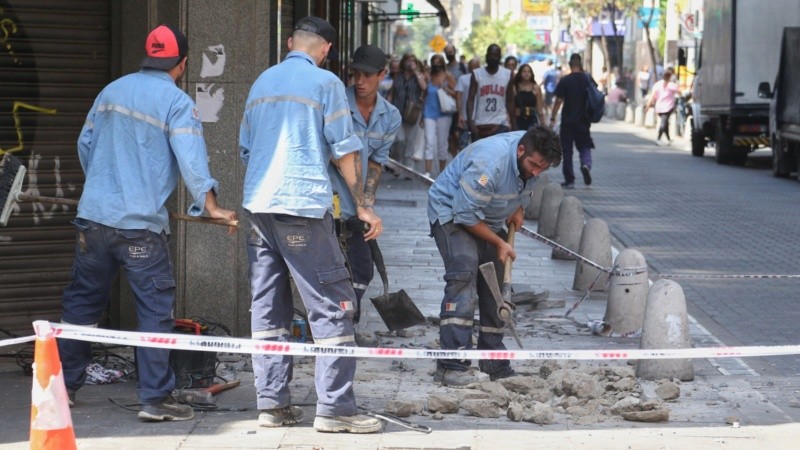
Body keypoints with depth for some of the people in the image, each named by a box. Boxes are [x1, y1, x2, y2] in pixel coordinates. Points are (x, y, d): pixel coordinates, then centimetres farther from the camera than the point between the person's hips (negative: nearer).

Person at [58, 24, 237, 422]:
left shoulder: (112, 91, 11)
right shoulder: (176, 102, -7)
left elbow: (85, 144, 17)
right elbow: (191, 161, -13)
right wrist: (210, 206, -1)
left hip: (93, 217, 6)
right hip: (141, 224, -6)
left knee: (82, 301, 16)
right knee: (155, 309, 1)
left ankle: (64, 385, 22)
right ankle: (155, 397, -1)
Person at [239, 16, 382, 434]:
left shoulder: (262, 82, 17)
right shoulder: (325, 82, -2)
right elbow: (344, 150, -4)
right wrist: (362, 205, 1)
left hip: (258, 204, 7)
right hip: (303, 205, -6)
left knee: (267, 307, 9)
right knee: (332, 306, -3)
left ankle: (272, 402, 8)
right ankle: (334, 406, -7)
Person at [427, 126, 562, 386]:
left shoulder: (532, 156, -9)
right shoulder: (490, 163, -35)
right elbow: (466, 213, -30)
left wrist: (519, 208, -2)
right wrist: (498, 243, -21)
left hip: (488, 220, 9)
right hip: (451, 212, -9)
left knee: (496, 283, 7)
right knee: (463, 276, -26)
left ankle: (493, 363, 18)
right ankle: (451, 367, -31)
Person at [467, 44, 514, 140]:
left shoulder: (507, 74, 4)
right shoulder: (477, 74, 0)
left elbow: (510, 101, 10)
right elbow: (470, 99, -4)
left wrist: (512, 123, 6)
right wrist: (470, 121, -16)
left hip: (501, 124, 0)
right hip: (480, 125, 0)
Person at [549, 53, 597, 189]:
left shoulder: (565, 81, -9)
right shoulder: (588, 79, 0)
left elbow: (558, 101, -9)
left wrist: (552, 119, -3)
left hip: (567, 121, -2)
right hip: (584, 120, 2)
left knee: (567, 150, 6)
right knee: (585, 146, 12)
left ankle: (569, 180, 7)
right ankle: (586, 164, -19)